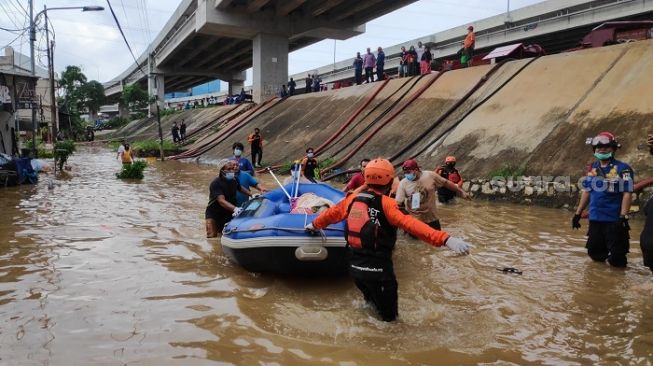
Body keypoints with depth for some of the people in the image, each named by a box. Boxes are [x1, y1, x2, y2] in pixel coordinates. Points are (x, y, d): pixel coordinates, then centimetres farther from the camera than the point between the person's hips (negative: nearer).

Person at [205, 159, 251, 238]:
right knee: (212, 237, -12)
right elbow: (221, 201, -40)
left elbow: (240, 188, 23)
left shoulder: (234, 180, -3)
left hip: (228, 213, 6)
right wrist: (235, 209, -55)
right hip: (214, 214, -6)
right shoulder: (216, 184, -26)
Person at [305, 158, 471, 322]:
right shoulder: (385, 203, -15)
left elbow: (332, 213, 19)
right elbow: (410, 224, -29)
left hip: (355, 267, 7)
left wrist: (314, 225, 39)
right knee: (389, 315, 12)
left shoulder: (353, 198, 2)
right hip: (378, 269, -6)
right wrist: (445, 239, -36)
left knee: (371, 298, 33)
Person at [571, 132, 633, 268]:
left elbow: (627, 193, -12)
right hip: (595, 219, 6)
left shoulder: (622, 169, -8)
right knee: (594, 253, 15)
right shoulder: (592, 168, 10)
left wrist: (623, 217, -20)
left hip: (614, 220, -6)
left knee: (616, 259, -2)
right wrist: (578, 213, 13)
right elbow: (586, 191, 15)